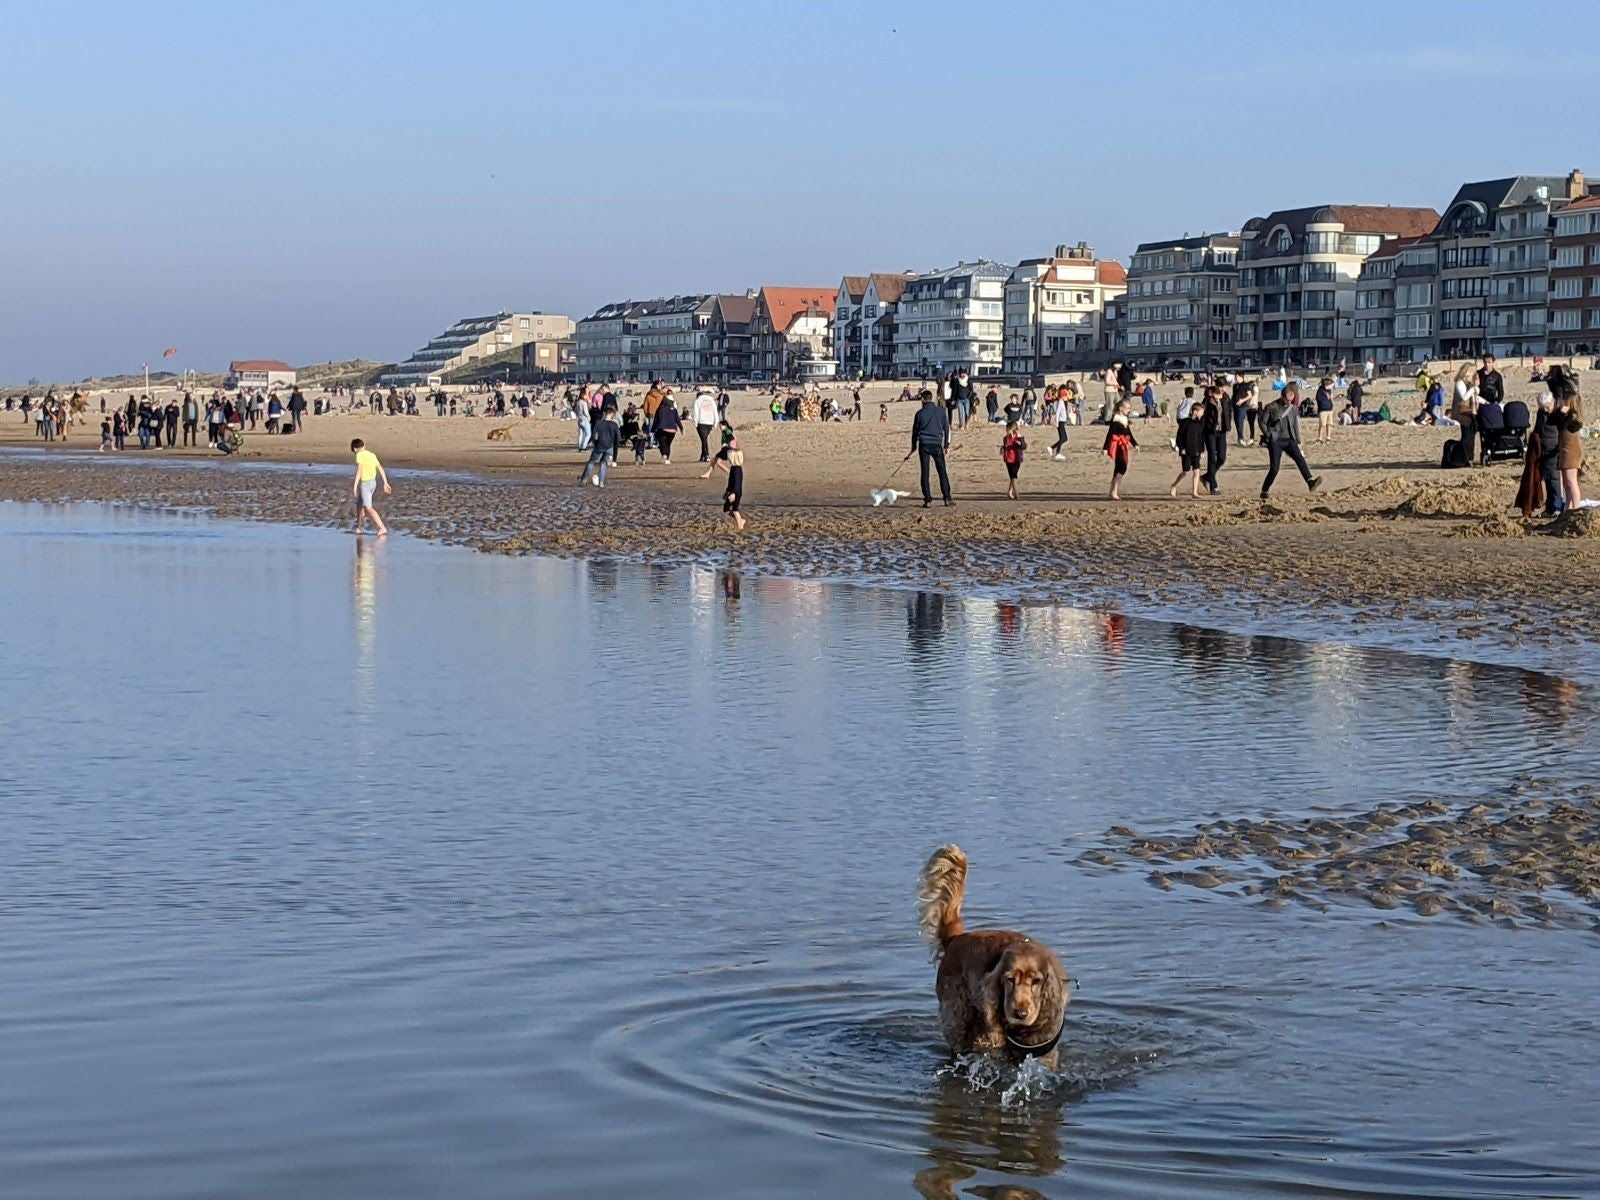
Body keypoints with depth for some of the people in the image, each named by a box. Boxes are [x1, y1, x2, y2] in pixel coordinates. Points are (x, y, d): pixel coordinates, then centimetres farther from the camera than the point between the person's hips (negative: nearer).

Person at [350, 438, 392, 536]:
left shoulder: (360, 455, -10)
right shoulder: (372, 455, 12)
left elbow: (359, 470, -19)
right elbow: (381, 469, 11)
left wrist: (355, 486, -20)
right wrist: (386, 483, 14)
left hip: (364, 483, -8)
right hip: (373, 482, 8)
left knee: (368, 508, -11)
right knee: (360, 505, 23)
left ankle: (382, 528, -22)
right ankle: (359, 527, 30)